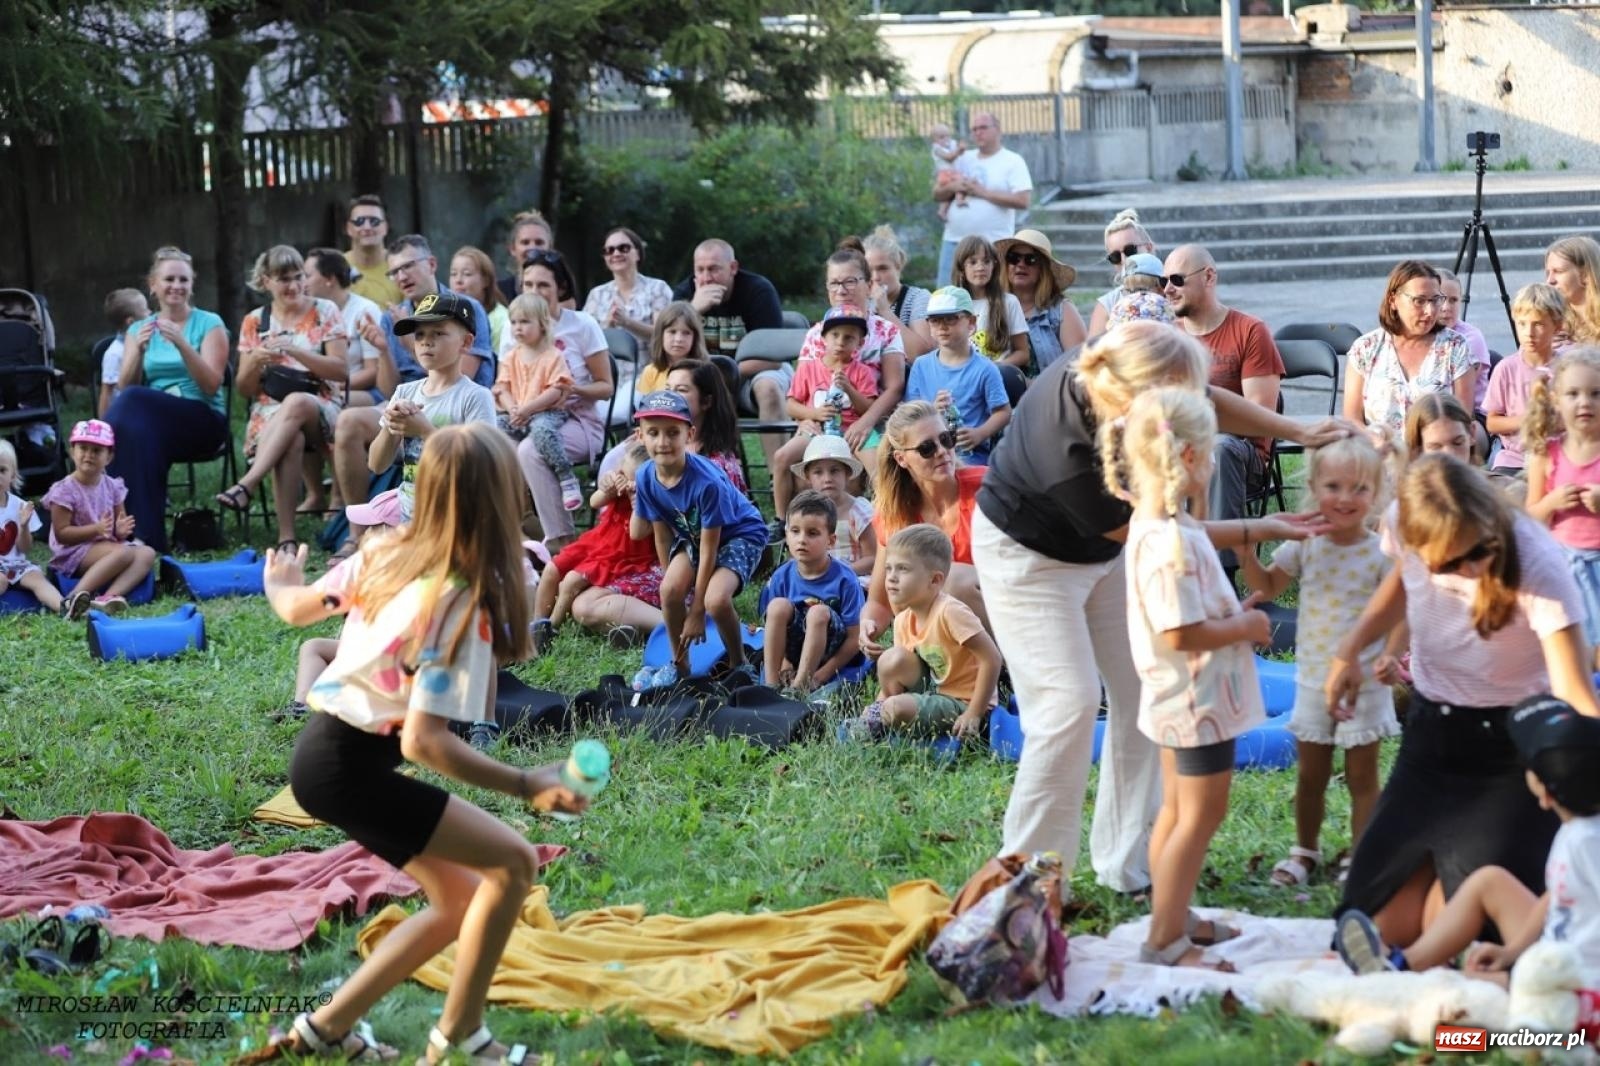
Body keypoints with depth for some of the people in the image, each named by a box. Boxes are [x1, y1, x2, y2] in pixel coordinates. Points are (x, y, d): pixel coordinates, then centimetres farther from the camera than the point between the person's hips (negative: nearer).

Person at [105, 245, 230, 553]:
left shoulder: (209, 324, 7)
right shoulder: (139, 329, 17)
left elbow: (211, 386, -6)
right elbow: (124, 387, 4)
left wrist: (181, 345, -19)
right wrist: (138, 350, -13)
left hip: (203, 421, -3)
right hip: (151, 422, 3)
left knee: (133, 404, -33)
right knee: (139, 431, -37)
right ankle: (146, 536, -36)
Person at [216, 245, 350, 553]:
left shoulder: (325, 313, 7)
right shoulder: (254, 322, 13)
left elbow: (342, 371, -3)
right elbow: (244, 389, 13)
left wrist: (294, 351, -15)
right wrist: (255, 363, -10)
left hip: (321, 410, -1)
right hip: (269, 411, 1)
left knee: (295, 403, -39)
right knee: (291, 441, -38)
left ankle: (247, 484, -47)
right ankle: (286, 537, -44)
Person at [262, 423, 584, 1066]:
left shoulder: (387, 555, 2)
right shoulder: (463, 606, -21)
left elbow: (297, 608, 20)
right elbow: (423, 742, -26)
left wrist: (279, 586, 44)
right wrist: (524, 785, -24)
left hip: (323, 746, 9)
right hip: (347, 770, -9)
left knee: (459, 899, 16)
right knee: (513, 862, -6)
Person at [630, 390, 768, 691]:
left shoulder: (706, 482, -34)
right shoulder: (647, 478, -17)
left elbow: (708, 550, -27)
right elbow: (662, 536, -3)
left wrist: (697, 611, -21)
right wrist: (672, 579, 2)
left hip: (740, 534, -5)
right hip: (690, 534, 6)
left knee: (716, 599, -30)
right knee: (671, 590, -21)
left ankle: (737, 662, 0)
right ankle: (679, 666, 5)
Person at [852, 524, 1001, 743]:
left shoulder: (949, 612, -23)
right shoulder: (904, 620, 2)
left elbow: (991, 659, -26)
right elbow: (894, 675, 11)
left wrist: (974, 715, -23)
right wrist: (879, 704, -6)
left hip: (964, 703, -8)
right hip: (937, 689, 8)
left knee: (897, 709, -28)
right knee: (892, 659, -12)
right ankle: (878, 714, 5)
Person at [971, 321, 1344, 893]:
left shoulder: (1106, 370, -24)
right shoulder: (1071, 457, -41)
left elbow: (1209, 402, -3)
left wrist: (1298, 432, -10)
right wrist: (1262, 529, -20)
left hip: (1102, 544, 8)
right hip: (1029, 554, -8)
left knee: (1143, 690, 4)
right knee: (1069, 702, -15)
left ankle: (1128, 862, 12)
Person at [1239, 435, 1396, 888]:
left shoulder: (1380, 553, -13)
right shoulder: (1305, 545, -3)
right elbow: (1267, 586, 9)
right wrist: (1246, 552, -9)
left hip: (1363, 684, -3)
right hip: (1313, 678, 3)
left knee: (1361, 775, 7)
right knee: (1310, 774, 16)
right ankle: (1305, 851, 32)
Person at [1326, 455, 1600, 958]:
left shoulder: (1536, 566, -30)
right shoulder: (1410, 533, -15)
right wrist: (1350, 649, 0)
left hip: (1510, 750, -5)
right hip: (1432, 733, 5)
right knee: (1389, 925, 3)